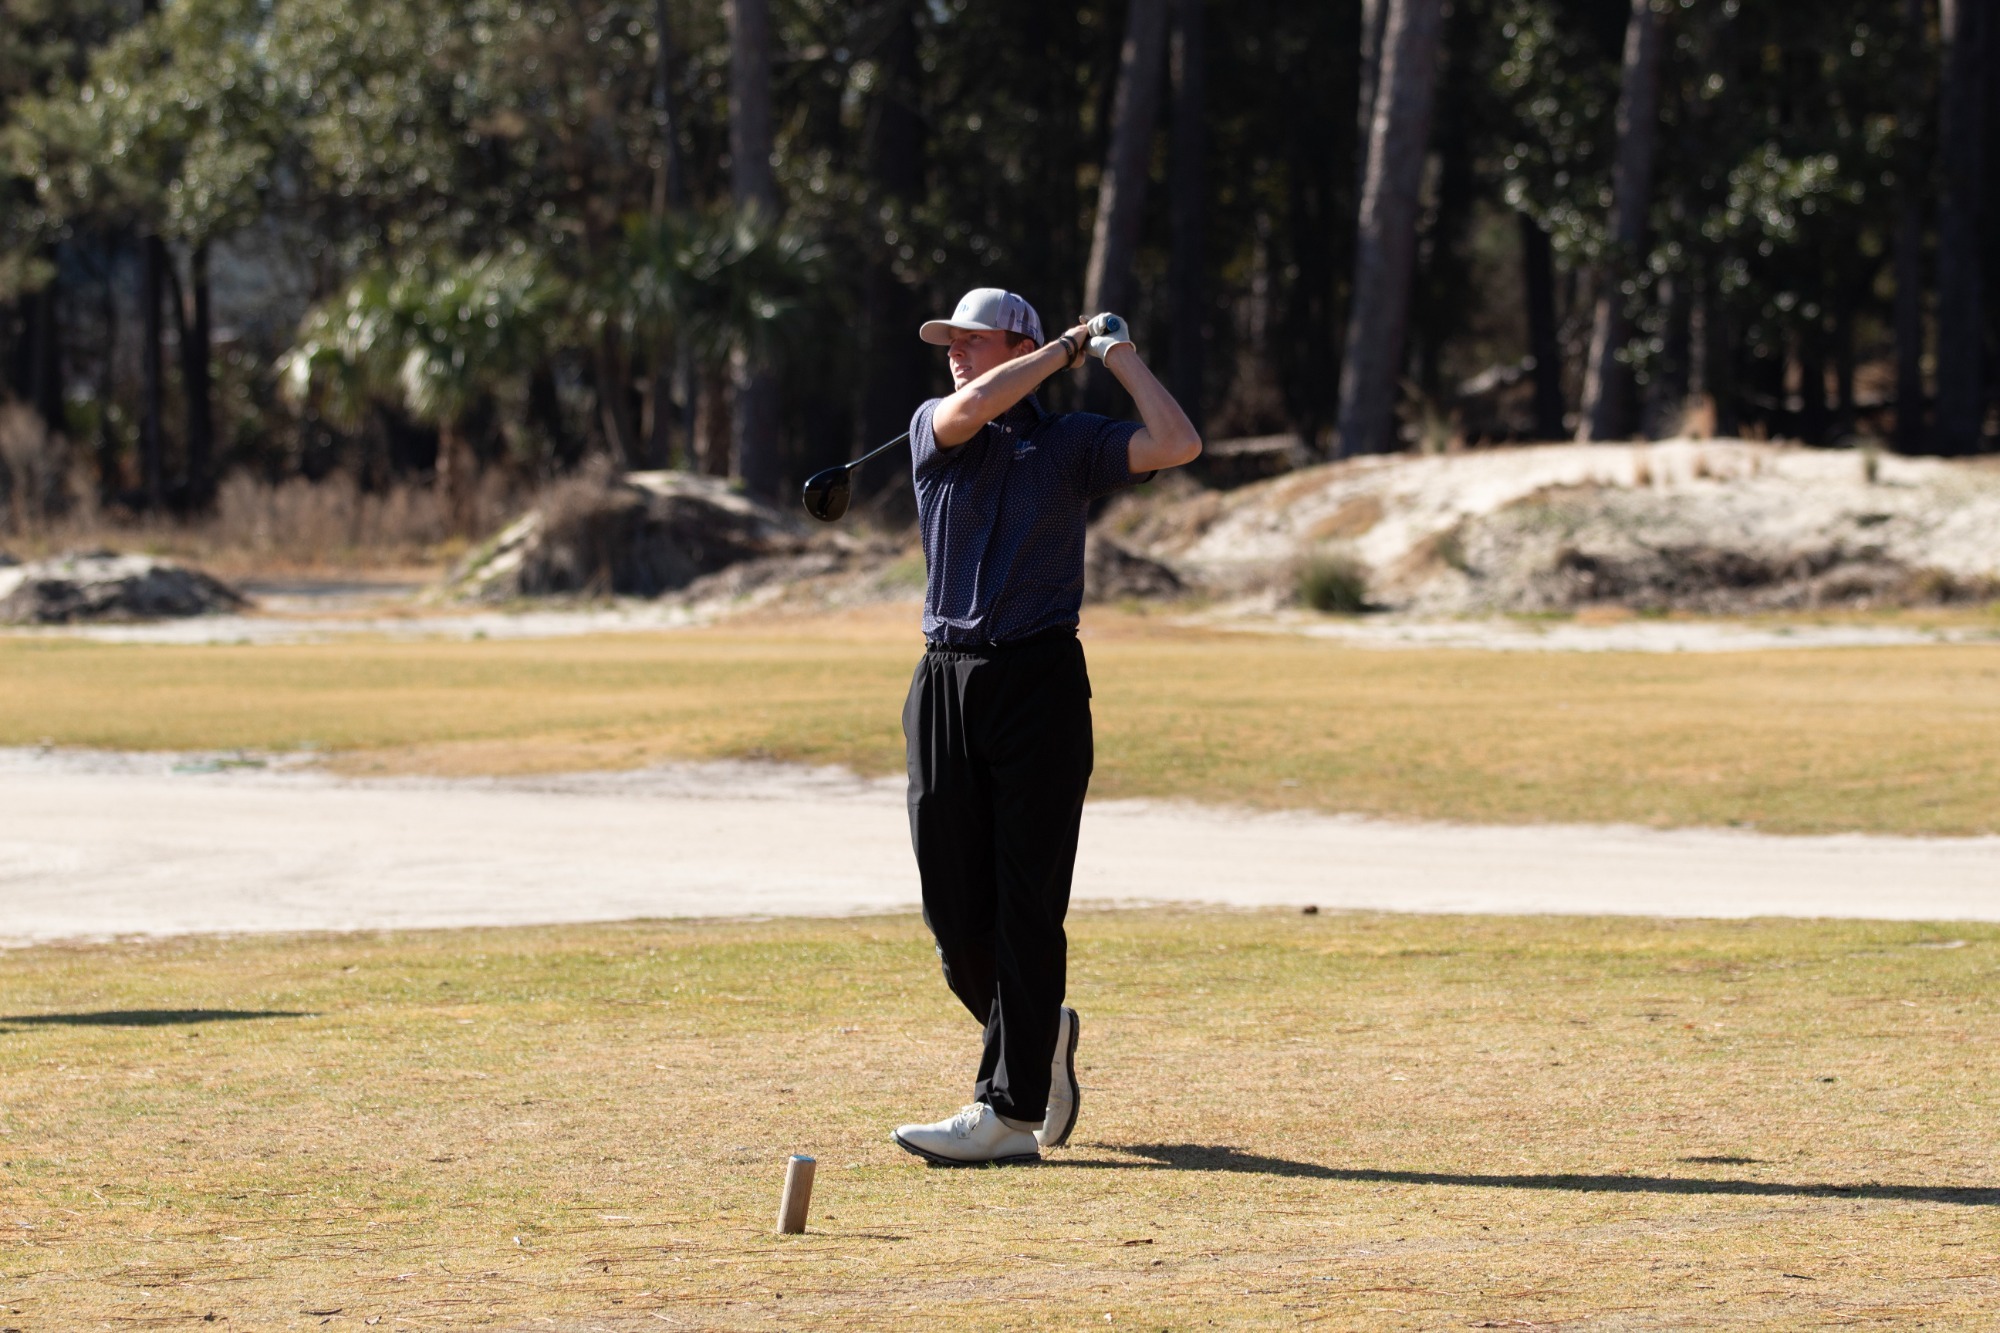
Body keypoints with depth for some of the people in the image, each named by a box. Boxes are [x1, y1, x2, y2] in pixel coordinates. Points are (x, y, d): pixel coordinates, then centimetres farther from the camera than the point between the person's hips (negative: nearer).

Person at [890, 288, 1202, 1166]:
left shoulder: (1072, 443, 6)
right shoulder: (934, 429, 10)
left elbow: (1177, 445, -9)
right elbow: (970, 408, -13)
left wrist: (1121, 360, 0)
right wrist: (1069, 346, -3)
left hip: (1040, 685, -3)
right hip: (946, 687, 3)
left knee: (1026, 904, -6)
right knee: (953, 905, 4)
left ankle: (1011, 1108, -7)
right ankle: (1038, 1037, 28)